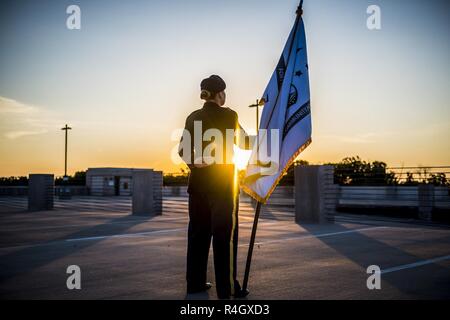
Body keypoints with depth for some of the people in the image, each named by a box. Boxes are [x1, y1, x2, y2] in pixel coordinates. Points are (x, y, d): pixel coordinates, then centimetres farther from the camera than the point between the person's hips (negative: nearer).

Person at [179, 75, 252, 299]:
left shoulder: (193, 117, 8)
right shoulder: (228, 115, -6)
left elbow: (183, 150, 6)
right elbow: (243, 143, 5)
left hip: (198, 180, 5)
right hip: (222, 180, -5)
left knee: (198, 230, 10)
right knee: (224, 233, -1)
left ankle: (195, 283, 17)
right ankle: (227, 288, 1)